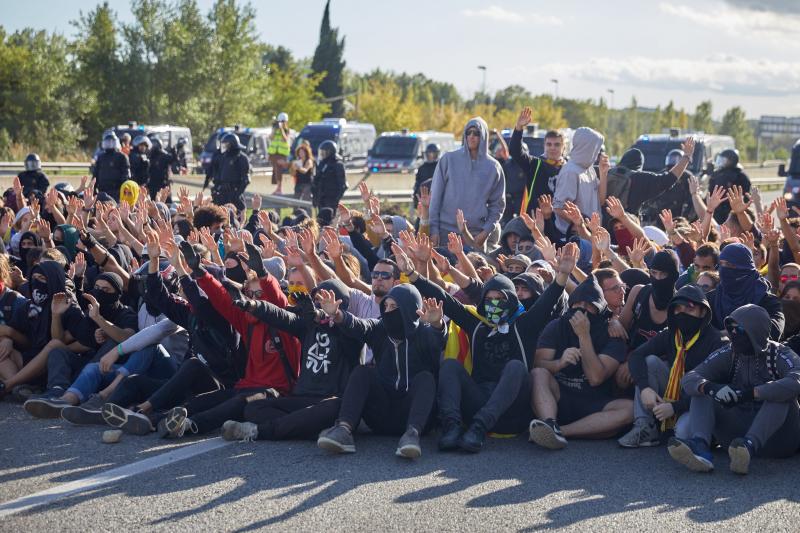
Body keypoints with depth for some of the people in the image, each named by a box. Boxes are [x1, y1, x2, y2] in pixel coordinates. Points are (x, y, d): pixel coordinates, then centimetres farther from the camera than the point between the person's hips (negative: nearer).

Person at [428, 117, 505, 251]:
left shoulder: (493, 167, 6)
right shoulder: (449, 159, 4)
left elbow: (497, 204, 8)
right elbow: (435, 195, 3)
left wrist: (486, 231, -5)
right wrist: (434, 229, -4)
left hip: (476, 235, 0)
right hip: (446, 231, 0)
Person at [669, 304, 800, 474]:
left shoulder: (780, 354, -10)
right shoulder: (728, 354, 3)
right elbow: (689, 379, -8)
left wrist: (750, 393, -37)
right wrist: (711, 388, -31)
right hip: (737, 431, 4)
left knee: (782, 394, -29)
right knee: (701, 392, -12)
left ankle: (750, 444, -48)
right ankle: (700, 446, -41)